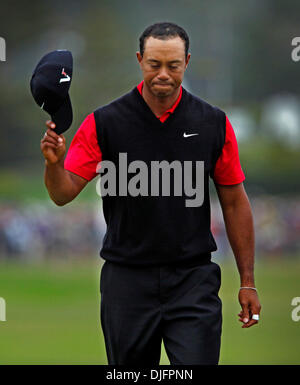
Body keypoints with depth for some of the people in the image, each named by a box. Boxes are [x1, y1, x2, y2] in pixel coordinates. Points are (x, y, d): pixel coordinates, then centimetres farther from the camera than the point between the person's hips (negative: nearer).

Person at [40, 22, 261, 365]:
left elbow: (234, 201, 7)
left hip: (192, 280, 0)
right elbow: (63, 193, -6)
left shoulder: (213, 124, 1)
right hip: (127, 281, 1)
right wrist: (54, 162, -29)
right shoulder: (104, 123, -3)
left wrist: (247, 281, 4)